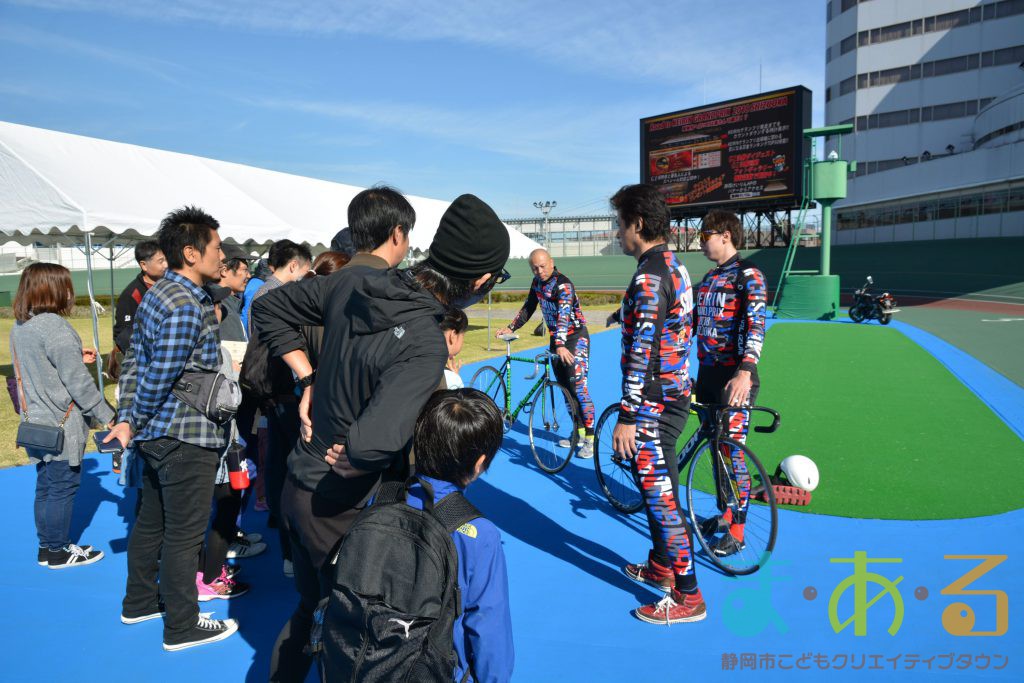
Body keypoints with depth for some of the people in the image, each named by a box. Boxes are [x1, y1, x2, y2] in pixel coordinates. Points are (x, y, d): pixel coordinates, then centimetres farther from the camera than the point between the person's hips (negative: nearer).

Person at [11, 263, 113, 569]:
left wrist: (76, 357, 17)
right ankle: (58, 551, 14)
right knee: (63, 486, 3)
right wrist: (108, 416, -14)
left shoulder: (19, 327, 8)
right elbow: (78, 382, -20)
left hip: (37, 423, 9)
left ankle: (47, 546, 29)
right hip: (61, 425, -9)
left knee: (46, 485, 18)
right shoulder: (55, 327, -20)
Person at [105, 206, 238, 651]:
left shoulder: (158, 293, 9)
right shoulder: (187, 307, -22)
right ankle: (182, 626, 17)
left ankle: (139, 602, 39)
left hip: (158, 432, 10)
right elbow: (160, 378, -21)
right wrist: (135, 423, -5)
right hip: (185, 435, -10)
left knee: (152, 520, 22)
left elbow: (135, 361, 9)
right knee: (184, 532, 3)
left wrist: (127, 419, 7)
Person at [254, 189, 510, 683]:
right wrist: (349, 462, -18)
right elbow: (373, 442, -41)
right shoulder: (425, 345, -29)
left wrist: (309, 380, 4)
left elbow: (268, 309, 6)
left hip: (298, 481, 7)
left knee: (310, 609, 28)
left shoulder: (353, 282, -7)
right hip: (339, 503, -7)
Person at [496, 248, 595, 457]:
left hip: (576, 338, -8)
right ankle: (579, 433, 20)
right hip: (557, 338, 8)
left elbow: (564, 315, -36)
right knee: (564, 387, 10)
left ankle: (590, 440, -10)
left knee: (578, 387, -14)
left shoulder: (563, 285, -23)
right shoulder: (537, 282, 2)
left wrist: (560, 345, -49)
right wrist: (511, 328, 7)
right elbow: (528, 307, 15)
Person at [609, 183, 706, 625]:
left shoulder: (649, 276, -20)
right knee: (657, 486, 22)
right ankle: (661, 566, 38)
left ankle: (687, 597, 9)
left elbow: (641, 353, -24)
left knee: (660, 495, -2)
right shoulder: (673, 266, 11)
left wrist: (627, 417, -22)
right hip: (674, 394, 10)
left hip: (655, 403, -10)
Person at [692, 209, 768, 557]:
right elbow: (691, 322, 21)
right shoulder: (709, 277, 15)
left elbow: (756, 324, -21)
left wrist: (745, 372, -32)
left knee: (733, 452, -4)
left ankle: (736, 533, 7)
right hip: (707, 372, 8)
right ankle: (725, 514, 28)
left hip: (734, 377, -8)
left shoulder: (748, 275, -10)